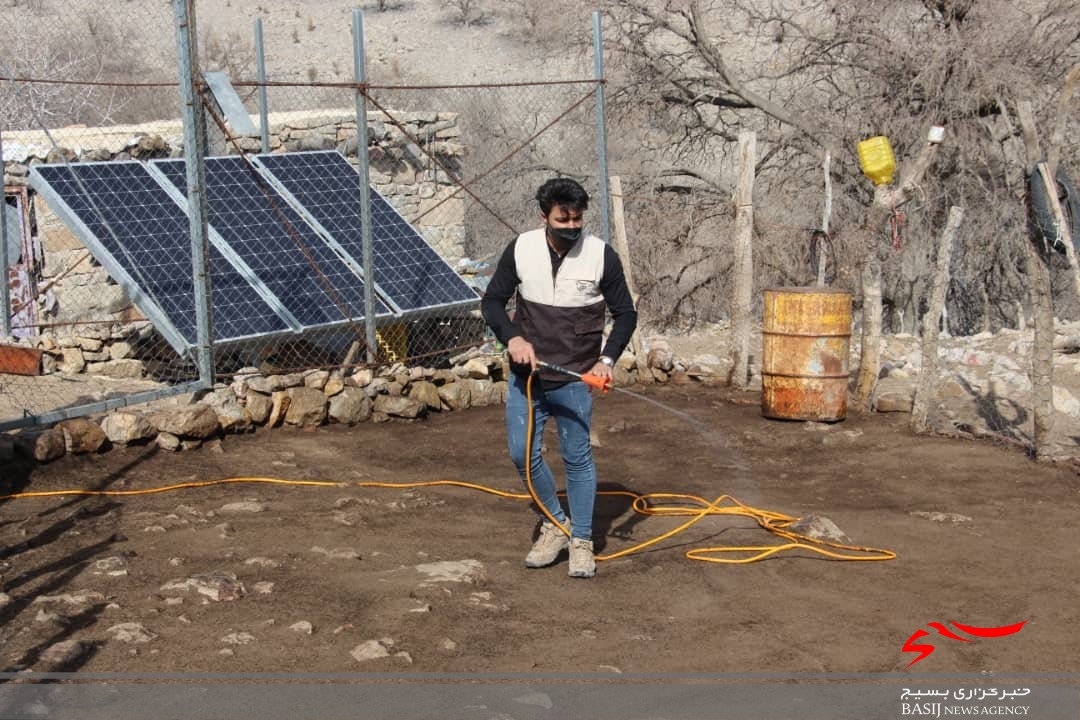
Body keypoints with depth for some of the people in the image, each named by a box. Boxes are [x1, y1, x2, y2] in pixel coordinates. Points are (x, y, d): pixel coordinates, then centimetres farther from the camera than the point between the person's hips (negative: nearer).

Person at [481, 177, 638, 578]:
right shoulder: (520, 249, -6)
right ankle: (555, 524, 24)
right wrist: (513, 338, -17)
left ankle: (581, 541, 16)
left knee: (577, 457, 2)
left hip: (575, 379, -2)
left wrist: (607, 358, -18)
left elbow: (625, 314, -3)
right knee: (522, 453, 4)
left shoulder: (601, 256, -10)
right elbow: (492, 301, 2)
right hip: (526, 374, 2)